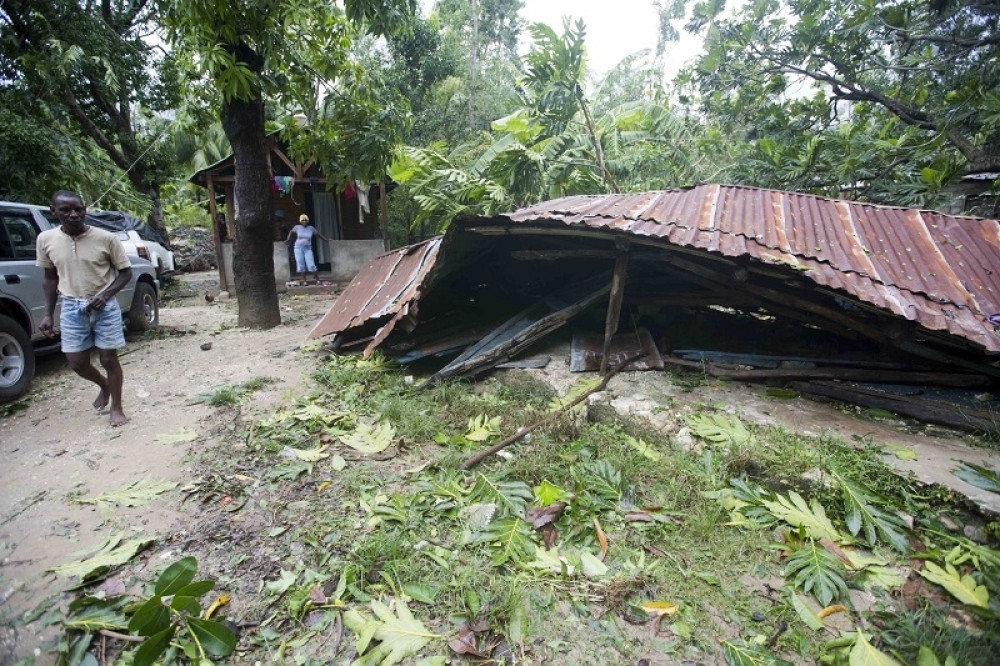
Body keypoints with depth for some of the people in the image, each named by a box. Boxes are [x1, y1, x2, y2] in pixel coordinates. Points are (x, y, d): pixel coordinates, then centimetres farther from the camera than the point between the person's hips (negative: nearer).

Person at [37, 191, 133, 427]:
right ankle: (104, 385, 40)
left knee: (108, 359, 4)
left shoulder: (106, 238, -11)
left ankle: (116, 407, 20)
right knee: (77, 363, 9)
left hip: (105, 306, -3)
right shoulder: (46, 239, -1)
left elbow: (125, 272, -3)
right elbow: (50, 278, 9)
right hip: (71, 308, 3)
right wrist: (48, 314, 5)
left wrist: (105, 295, -17)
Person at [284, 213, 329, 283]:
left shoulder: (311, 228, 3)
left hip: (308, 249, -1)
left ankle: (317, 279, 0)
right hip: (298, 248, 1)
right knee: (301, 265, 1)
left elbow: (318, 234, 14)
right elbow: (291, 232, 19)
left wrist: (326, 239, 14)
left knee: (311, 265, -8)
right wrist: (288, 240, 14)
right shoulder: (297, 227, 3)